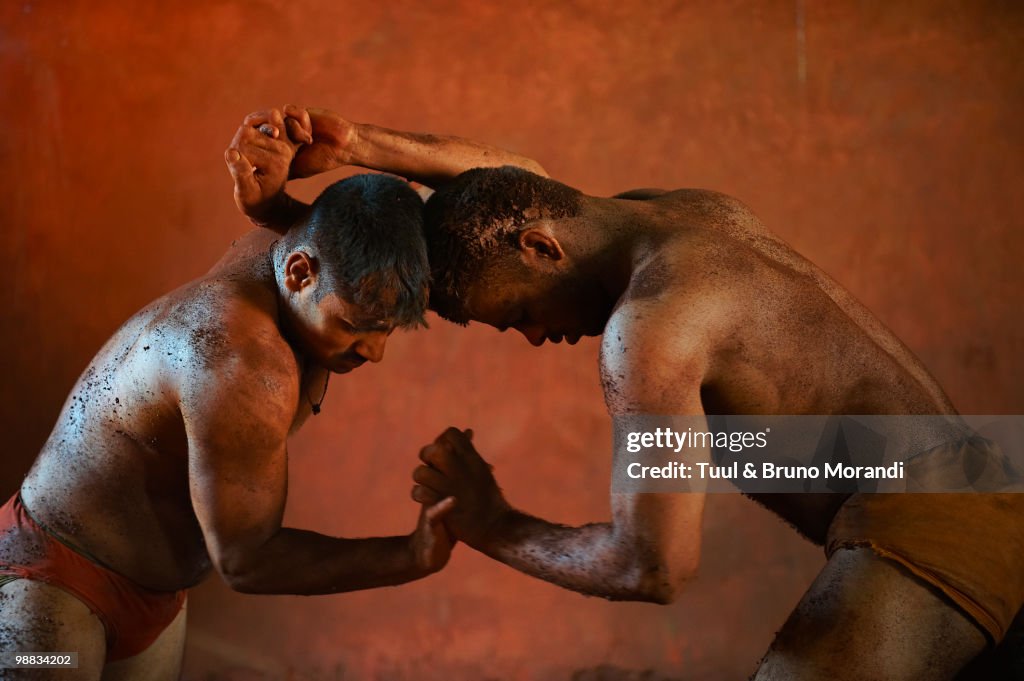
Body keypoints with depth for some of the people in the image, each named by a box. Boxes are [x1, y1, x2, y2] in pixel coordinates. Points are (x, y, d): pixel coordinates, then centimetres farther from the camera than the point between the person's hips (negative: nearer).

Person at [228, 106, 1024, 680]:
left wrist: (493, 528, -1)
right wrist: (347, 143, 16)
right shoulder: (689, 212, 15)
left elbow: (655, 567, -16)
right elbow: (488, 172, 28)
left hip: (920, 538, -10)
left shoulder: (647, 323, -16)